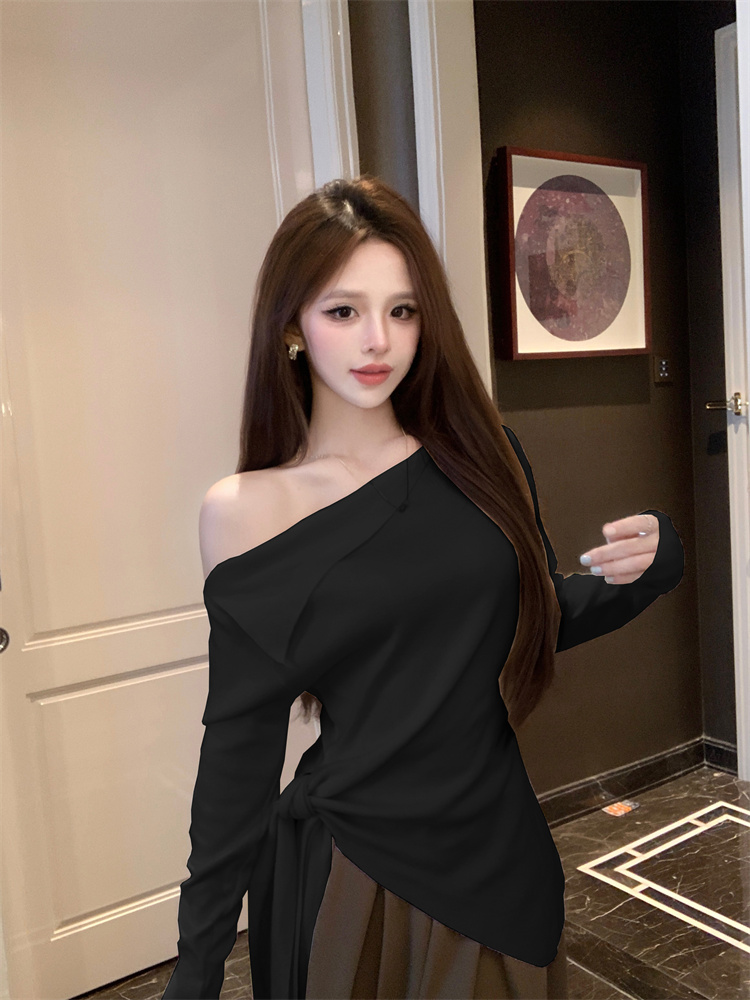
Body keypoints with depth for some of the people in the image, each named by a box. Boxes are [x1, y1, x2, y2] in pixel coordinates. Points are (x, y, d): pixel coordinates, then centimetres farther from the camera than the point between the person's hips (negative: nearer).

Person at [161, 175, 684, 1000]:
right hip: (348, 869, -3)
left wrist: (636, 570, -12)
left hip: (499, 854, 3)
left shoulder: (480, 456, -5)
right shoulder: (244, 511, -12)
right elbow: (240, 741, -6)